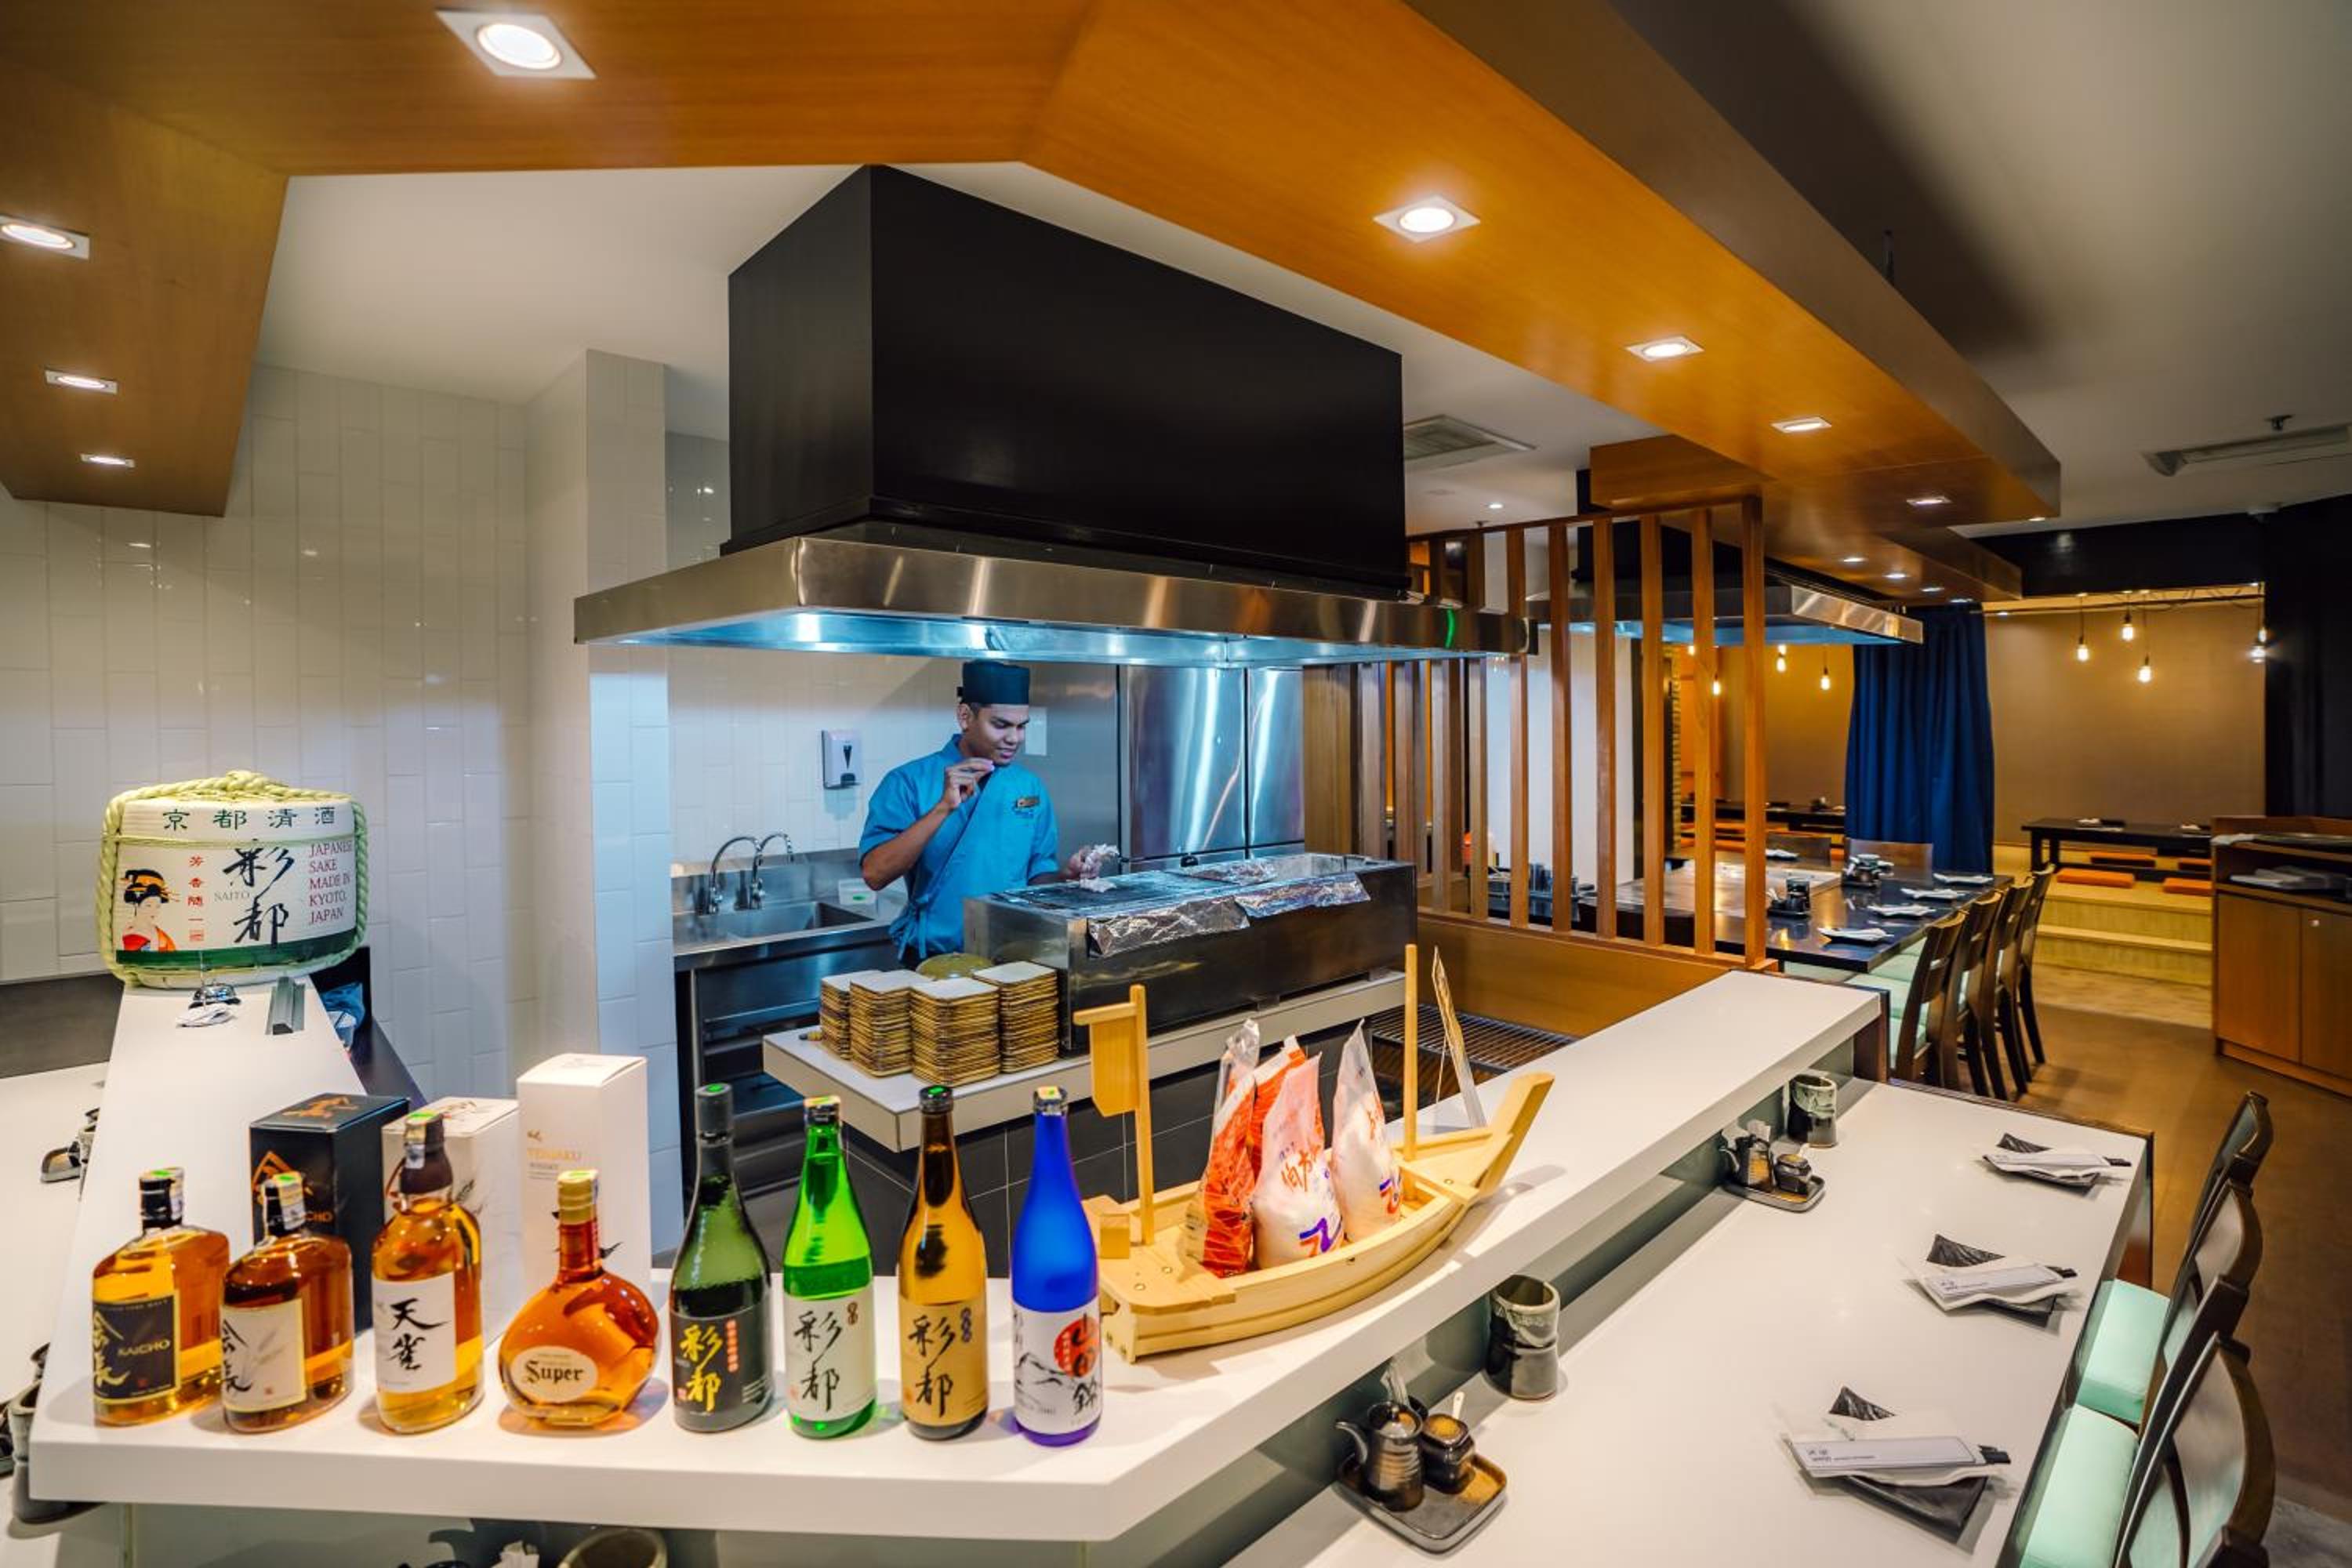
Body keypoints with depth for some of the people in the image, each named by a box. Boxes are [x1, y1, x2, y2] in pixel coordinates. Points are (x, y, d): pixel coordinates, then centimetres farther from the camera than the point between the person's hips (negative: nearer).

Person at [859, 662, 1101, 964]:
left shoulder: (1031, 787, 6)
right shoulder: (909, 782, -5)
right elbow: (875, 875, -15)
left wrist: (1066, 876, -7)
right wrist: (945, 807, -21)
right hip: (933, 963, -3)